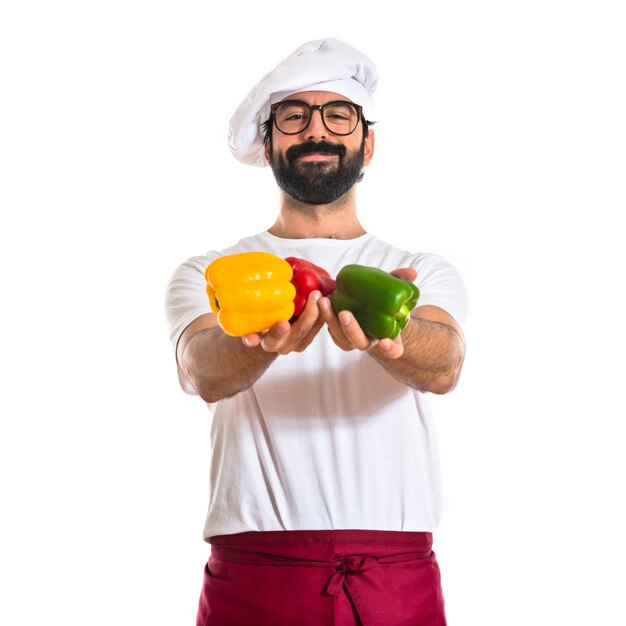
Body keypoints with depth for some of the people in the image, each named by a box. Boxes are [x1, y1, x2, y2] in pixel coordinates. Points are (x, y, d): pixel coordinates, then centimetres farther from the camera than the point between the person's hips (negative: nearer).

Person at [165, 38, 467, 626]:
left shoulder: (425, 273, 10)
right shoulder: (208, 274, 8)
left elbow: (442, 367, -11)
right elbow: (203, 373, -12)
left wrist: (382, 331, -33)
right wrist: (264, 337, -35)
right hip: (253, 574, -1)